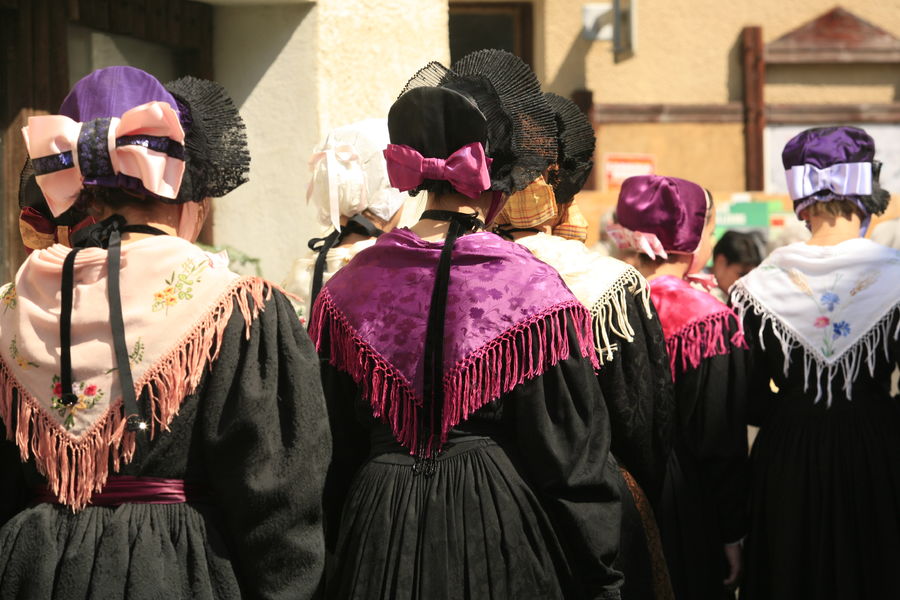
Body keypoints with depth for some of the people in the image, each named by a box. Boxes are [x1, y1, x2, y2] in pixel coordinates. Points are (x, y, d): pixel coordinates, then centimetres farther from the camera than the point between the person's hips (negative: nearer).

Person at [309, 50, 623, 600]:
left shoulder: (347, 289, 0)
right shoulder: (532, 290, -11)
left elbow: (332, 454, 6)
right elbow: (572, 459, -8)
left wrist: (339, 555, 17)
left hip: (380, 539, 3)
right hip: (501, 537, -3)